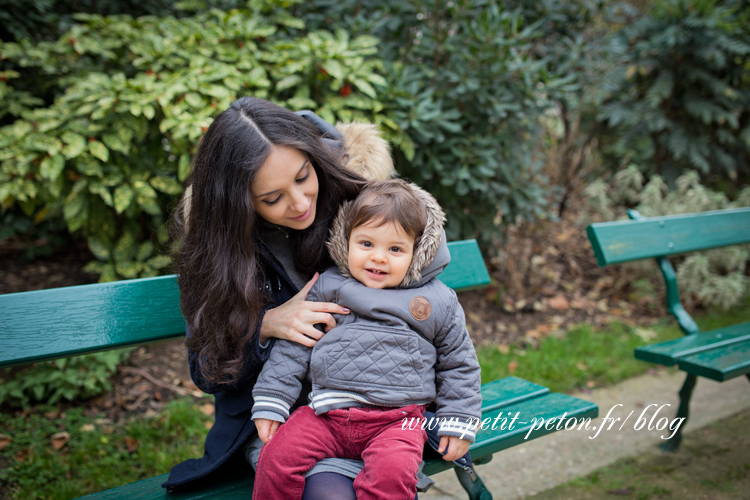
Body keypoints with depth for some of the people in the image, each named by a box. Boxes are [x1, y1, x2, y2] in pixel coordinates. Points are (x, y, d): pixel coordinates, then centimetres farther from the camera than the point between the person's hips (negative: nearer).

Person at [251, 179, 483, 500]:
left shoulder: (438, 302, 8)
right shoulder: (327, 288, 9)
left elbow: (458, 364, 17)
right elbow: (292, 348, 12)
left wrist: (458, 423, 11)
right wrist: (270, 404, 7)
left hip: (398, 418, -1)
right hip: (326, 412, 2)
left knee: (392, 472, -30)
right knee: (278, 456, -18)